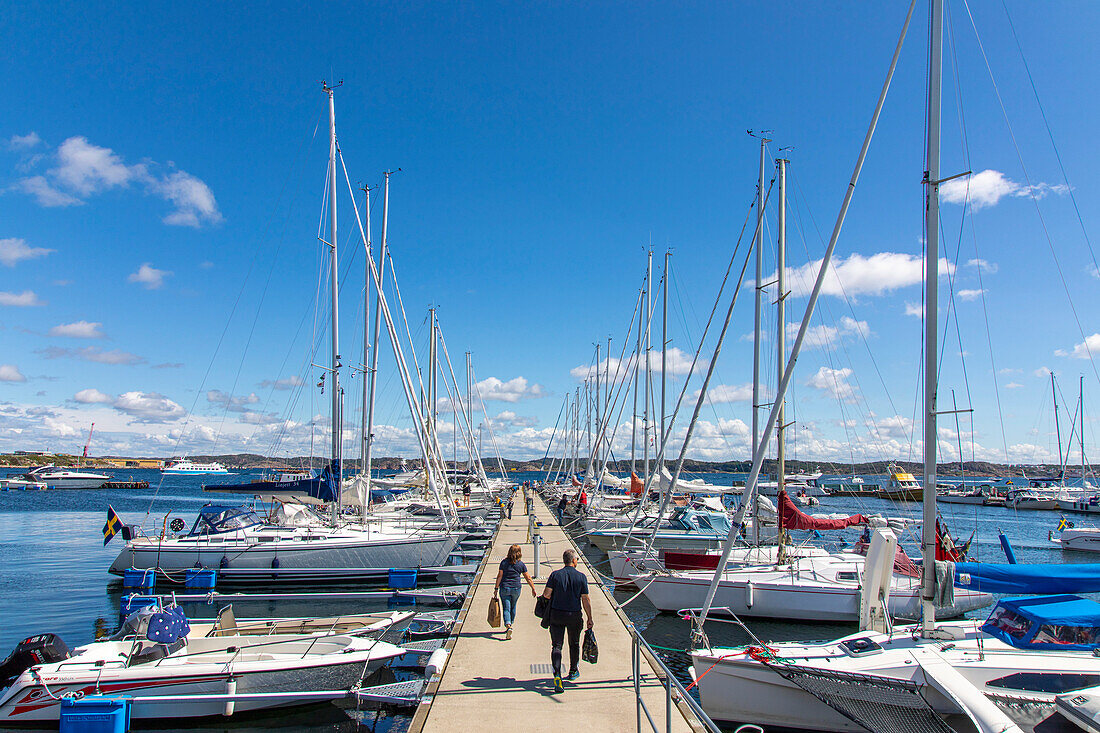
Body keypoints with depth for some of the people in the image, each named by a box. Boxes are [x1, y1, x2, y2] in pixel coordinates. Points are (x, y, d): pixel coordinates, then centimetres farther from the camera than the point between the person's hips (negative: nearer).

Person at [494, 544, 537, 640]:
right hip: (516, 588, 2)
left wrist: (496, 588, 2)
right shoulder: (521, 564, -1)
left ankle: (508, 626, -23)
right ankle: (510, 625, 32)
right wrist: (533, 589, 11)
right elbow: (528, 578, 3)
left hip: (504, 588, -1)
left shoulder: (504, 562, -4)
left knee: (506, 608, -2)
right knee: (513, 607, 20)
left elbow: (499, 576, -5)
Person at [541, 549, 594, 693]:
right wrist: (590, 619, 1)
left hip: (556, 615, 0)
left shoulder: (555, 574, -4)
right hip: (574, 615, 0)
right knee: (574, 644, 20)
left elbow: (546, 593, -10)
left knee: (556, 645, 0)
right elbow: (586, 600, -6)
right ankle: (573, 672, 37)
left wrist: (547, 595, 15)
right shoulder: (581, 577, -5)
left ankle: (557, 675, -18)